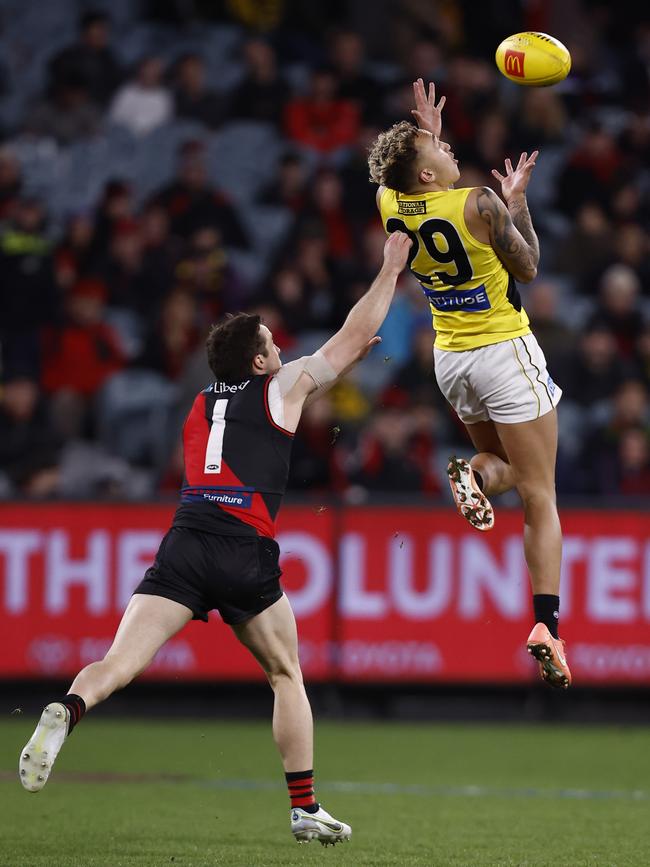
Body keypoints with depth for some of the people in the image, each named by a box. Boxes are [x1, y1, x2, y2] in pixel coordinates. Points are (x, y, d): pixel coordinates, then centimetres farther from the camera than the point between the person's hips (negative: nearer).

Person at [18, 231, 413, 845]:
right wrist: (390, 269, 33)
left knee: (120, 662, -11)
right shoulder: (283, 387, 11)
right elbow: (355, 335, 21)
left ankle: (66, 711, -43)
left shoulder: (201, 405, 27)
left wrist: (348, 362, 49)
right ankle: (305, 810, 13)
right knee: (286, 677, 16)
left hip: (185, 543, 3)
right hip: (246, 553, -3)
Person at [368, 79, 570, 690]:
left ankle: (473, 477, -9)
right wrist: (517, 200, 3)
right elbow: (528, 269, -5)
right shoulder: (479, 205, -19)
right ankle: (547, 625, -13)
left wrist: (427, 132, 24)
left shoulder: (390, 205, -3)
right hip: (505, 352, -6)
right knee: (539, 497, -1)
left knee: (500, 461, 29)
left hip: (450, 359, 6)